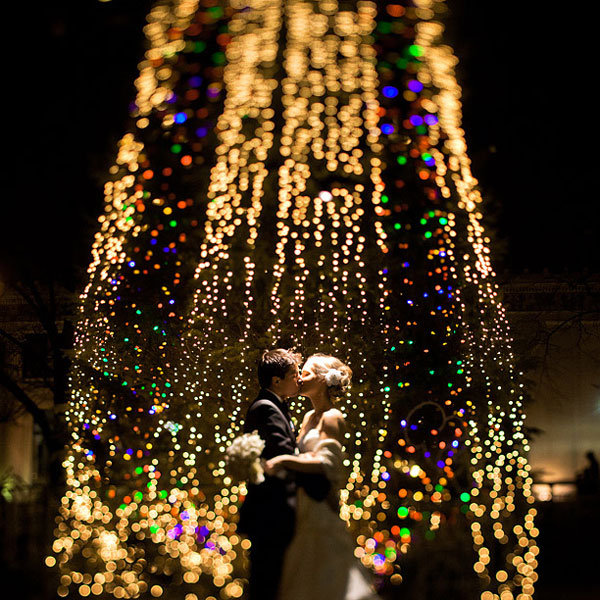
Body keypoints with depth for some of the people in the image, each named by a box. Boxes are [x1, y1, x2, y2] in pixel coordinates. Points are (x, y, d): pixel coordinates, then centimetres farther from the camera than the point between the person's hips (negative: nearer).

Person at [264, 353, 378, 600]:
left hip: (322, 509, -8)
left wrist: (284, 460, -31)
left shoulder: (332, 417, -11)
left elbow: (325, 463, -22)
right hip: (305, 509, 8)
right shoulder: (309, 417, 14)